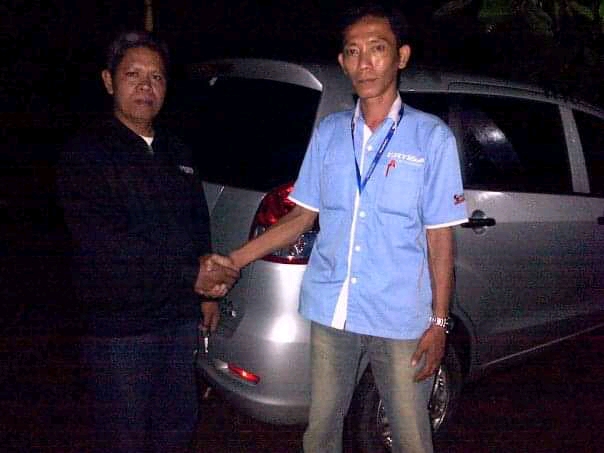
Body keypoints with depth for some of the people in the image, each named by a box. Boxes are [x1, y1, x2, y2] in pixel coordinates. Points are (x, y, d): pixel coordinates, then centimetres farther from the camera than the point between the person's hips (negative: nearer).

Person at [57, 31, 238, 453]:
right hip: (119, 327, -7)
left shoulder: (177, 153, 14)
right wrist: (192, 277, -21)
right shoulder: (86, 154, -10)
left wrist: (208, 291, 15)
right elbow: (107, 244, -21)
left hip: (180, 318, 7)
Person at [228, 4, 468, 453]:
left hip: (401, 319, -3)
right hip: (331, 314, 3)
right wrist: (233, 260, 2)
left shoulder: (432, 137, -4)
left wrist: (439, 321, -5)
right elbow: (302, 216, 10)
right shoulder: (328, 133, 5)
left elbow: (440, 238, -3)